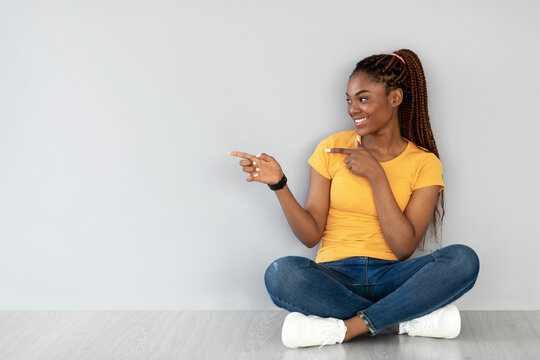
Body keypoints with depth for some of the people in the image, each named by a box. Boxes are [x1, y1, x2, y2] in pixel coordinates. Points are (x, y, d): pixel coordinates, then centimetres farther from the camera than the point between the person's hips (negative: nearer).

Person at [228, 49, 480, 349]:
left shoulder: (424, 163, 4)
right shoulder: (332, 148, 6)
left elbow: (404, 248, -8)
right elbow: (311, 234, 3)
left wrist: (376, 175, -12)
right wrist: (279, 185, -11)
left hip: (390, 276, 0)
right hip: (335, 276, 0)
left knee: (463, 259, -28)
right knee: (281, 273, -33)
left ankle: (347, 327, -24)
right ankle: (411, 319, -23)